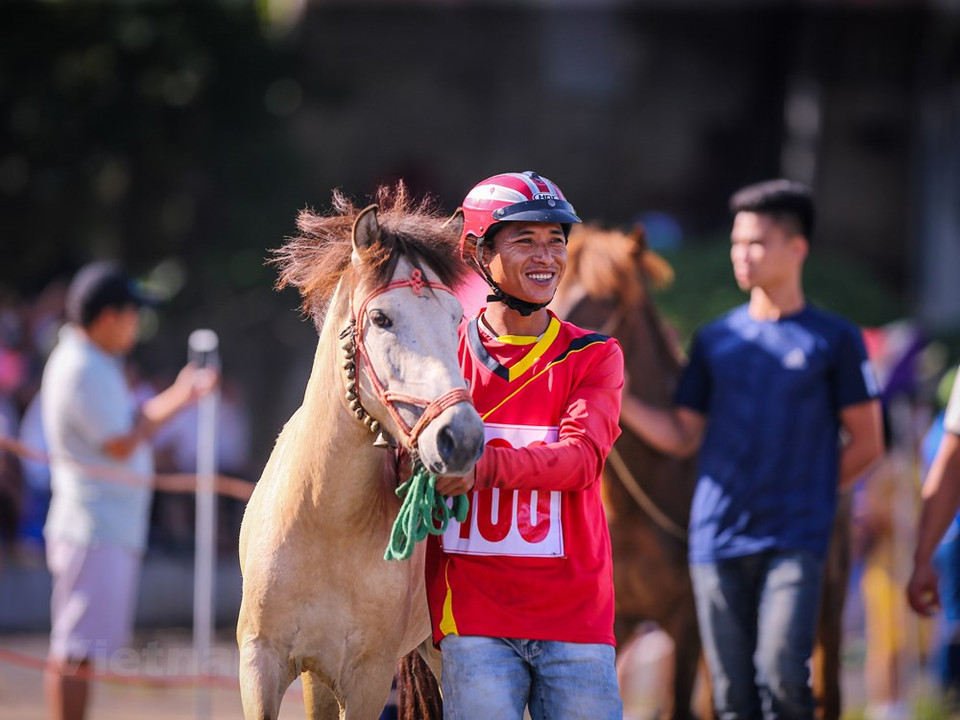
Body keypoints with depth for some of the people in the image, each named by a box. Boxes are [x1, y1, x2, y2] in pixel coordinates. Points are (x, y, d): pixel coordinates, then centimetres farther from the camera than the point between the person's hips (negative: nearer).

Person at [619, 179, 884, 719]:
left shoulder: (834, 340, 3)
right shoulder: (715, 340, 12)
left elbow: (866, 442, 7)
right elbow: (682, 436, 11)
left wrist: (810, 490, 1)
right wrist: (618, 400, -2)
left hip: (794, 542, -3)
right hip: (718, 540, 3)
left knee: (782, 675, -19)